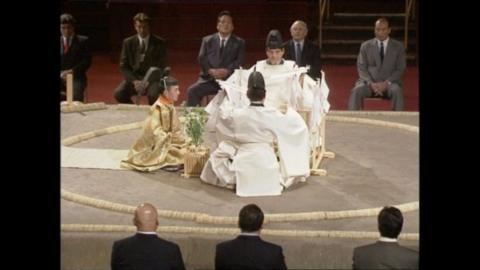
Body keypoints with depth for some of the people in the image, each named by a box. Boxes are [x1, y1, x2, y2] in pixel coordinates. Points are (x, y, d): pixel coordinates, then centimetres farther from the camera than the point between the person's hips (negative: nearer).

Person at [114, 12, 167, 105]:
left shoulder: (159, 43, 1)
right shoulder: (128, 42, 7)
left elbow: (161, 66, -1)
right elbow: (124, 66, 5)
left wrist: (147, 81, -15)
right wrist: (134, 81, -12)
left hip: (152, 78, -2)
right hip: (133, 77, 2)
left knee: (153, 95, -35)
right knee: (118, 94, -25)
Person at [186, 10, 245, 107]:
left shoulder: (239, 43, 16)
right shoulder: (207, 40, 19)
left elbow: (239, 62, 2)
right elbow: (202, 58, 6)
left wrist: (227, 71, -16)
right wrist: (210, 70, -13)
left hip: (229, 79, -1)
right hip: (209, 79, 2)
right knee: (192, 90, -25)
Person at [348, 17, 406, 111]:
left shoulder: (398, 46, 8)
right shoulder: (365, 46, 10)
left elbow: (400, 69, 3)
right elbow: (361, 68, 4)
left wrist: (386, 83, -14)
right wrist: (371, 83, -14)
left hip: (390, 83, 0)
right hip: (369, 82, 1)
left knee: (397, 91, -35)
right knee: (356, 91, -31)